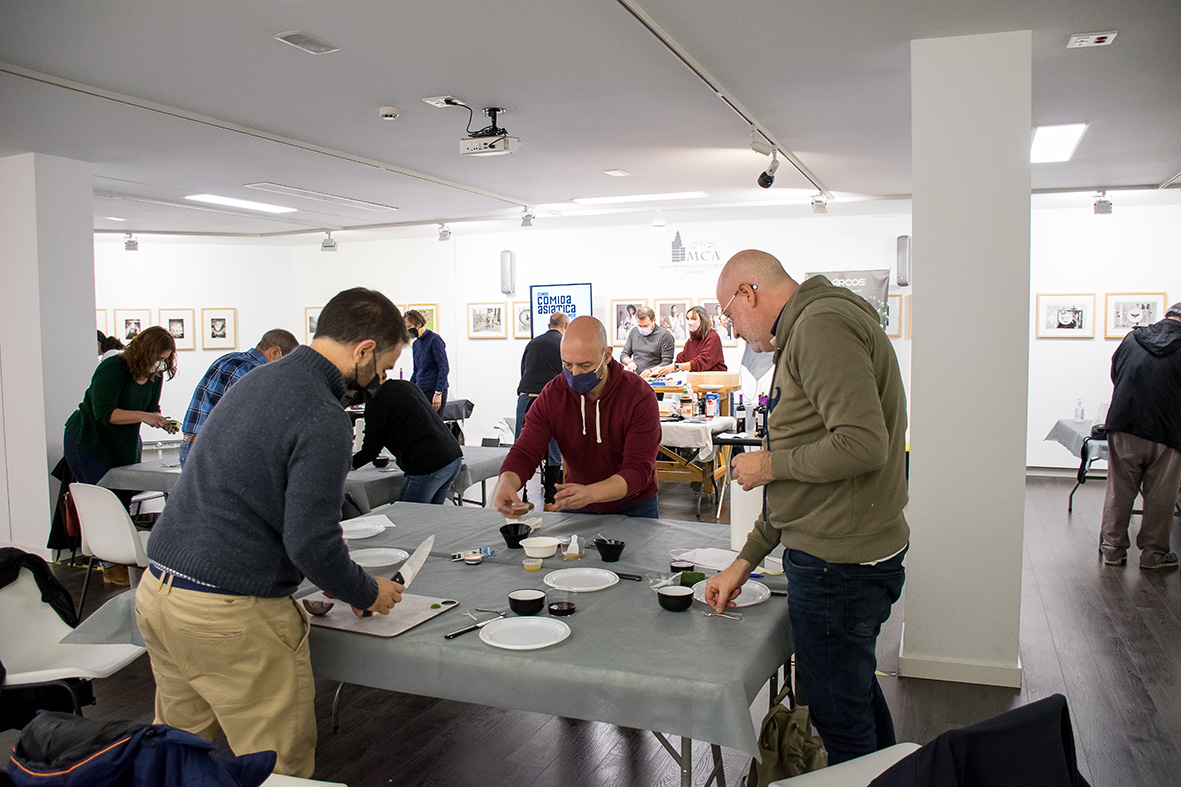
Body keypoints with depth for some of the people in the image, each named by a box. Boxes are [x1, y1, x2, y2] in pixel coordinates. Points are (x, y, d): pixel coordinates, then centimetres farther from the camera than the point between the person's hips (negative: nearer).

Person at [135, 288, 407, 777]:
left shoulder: (256, 381, 12)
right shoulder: (323, 420, -18)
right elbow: (310, 539, -21)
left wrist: (338, 577, 19)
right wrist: (366, 594, -1)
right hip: (228, 616, -9)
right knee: (280, 767, 6)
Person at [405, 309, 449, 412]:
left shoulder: (435, 340, -11)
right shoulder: (416, 343, 14)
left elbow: (444, 368, -15)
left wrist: (438, 393, -20)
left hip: (434, 391, -7)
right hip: (420, 391, 7)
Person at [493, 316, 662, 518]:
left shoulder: (640, 396, -19)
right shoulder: (551, 396, -10)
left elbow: (639, 470, -24)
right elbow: (525, 451, -11)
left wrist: (590, 494, -43)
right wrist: (507, 481, -37)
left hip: (633, 508, -1)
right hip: (576, 509, 1)